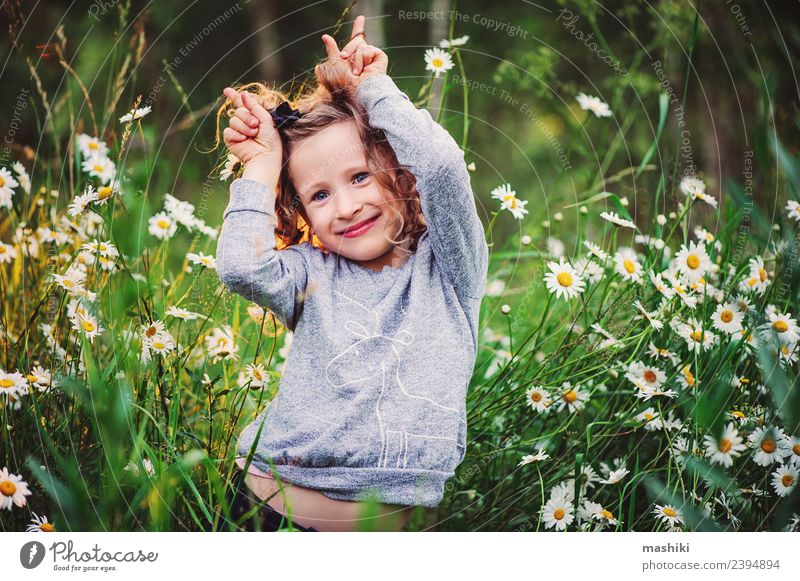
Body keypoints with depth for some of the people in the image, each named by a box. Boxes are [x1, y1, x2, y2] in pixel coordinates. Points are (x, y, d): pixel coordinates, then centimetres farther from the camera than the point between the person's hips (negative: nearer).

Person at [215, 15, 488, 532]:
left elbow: (442, 165, -12)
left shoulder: (448, 266, 6)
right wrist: (263, 168, 3)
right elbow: (242, 267, -10)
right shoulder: (313, 275, 11)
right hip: (277, 490, 0)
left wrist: (372, 87, 2)